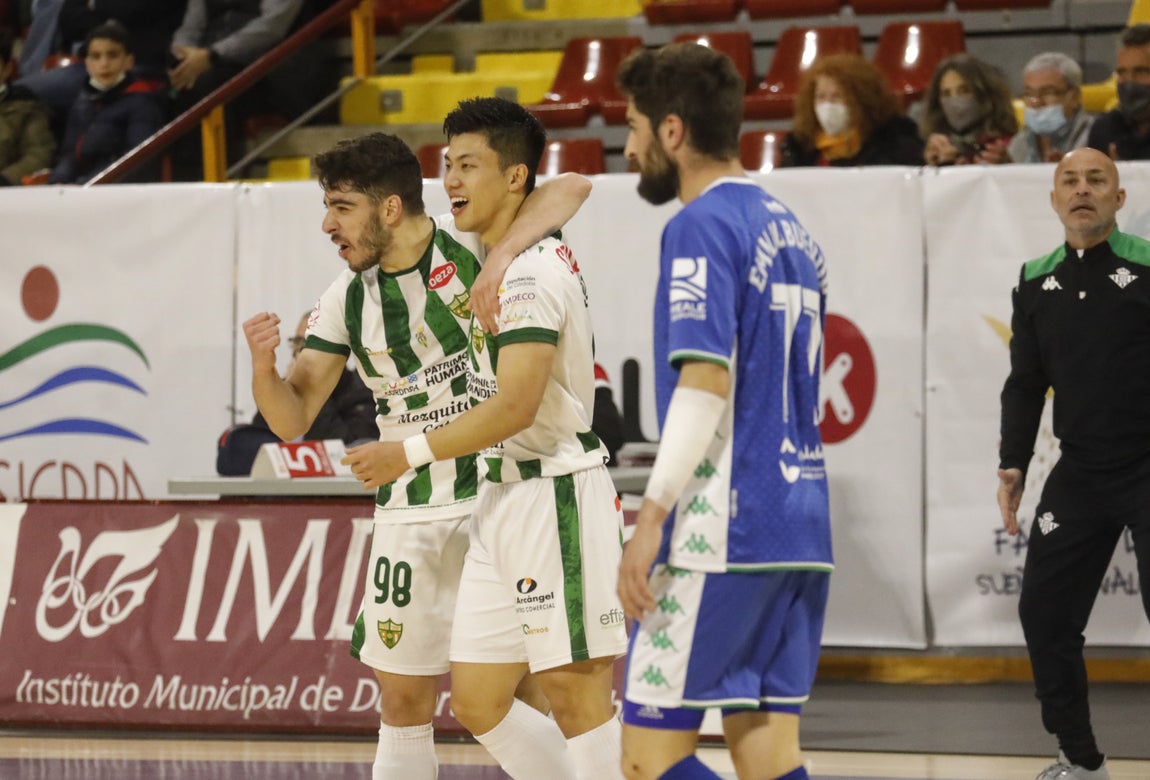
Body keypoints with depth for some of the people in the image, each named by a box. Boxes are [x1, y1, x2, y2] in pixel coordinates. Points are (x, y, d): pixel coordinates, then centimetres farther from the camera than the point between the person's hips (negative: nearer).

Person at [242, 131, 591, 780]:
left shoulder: (469, 245, -10)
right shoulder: (347, 302, 3)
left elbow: (571, 187, -21)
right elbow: (292, 419, 4)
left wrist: (502, 255, -35)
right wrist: (263, 367, -17)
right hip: (411, 514, 4)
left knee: (528, 691, -1)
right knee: (404, 701, 6)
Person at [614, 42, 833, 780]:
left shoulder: (701, 227, -10)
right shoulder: (790, 229, 18)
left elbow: (706, 381, -20)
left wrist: (651, 518, -21)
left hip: (723, 529, -9)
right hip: (800, 528, 9)